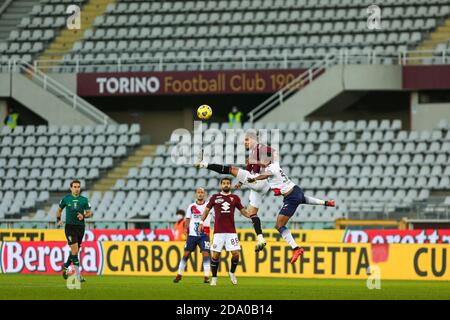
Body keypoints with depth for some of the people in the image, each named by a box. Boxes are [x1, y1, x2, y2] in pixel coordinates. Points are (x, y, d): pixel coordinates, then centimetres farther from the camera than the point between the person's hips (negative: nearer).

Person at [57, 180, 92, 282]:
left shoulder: (84, 200, 4)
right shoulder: (66, 199, 3)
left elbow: (89, 213, 9)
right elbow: (59, 210, 18)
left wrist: (83, 216, -11)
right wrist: (58, 219, 5)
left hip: (80, 227, 3)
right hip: (70, 227, -3)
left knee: (75, 251, 12)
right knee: (75, 250, -13)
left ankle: (65, 266, 39)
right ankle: (78, 275, -12)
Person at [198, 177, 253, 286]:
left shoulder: (235, 198, 9)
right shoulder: (214, 197, 7)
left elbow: (243, 211, 16)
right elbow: (207, 210, 13)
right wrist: (202, 222, 3)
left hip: (231, 231, 1)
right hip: (218, 231, -1)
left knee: (235, 253, -7)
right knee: (216, 255, -4)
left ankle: (232, 273, 18)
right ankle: (214, 277, 9)